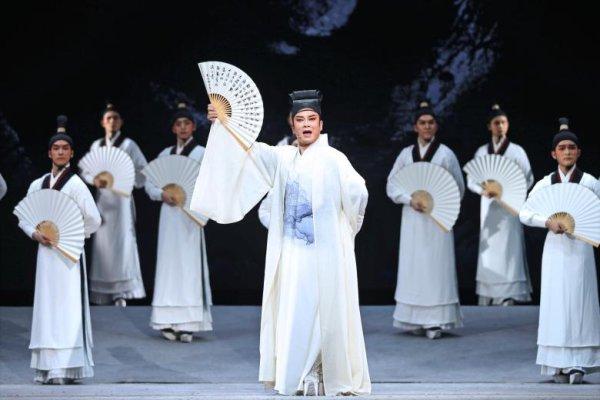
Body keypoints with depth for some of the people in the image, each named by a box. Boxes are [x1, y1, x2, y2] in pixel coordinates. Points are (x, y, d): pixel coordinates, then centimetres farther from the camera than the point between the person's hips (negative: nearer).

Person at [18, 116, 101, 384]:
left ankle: (68, 368, -10)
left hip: (68, 253, -6)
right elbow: (24, 218, 17)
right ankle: (47, 368, 7)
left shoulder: (76, 185, -6)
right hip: (45, 252, 6)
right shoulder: (38, 185, 11)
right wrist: (35, 233, -2)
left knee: (67, 309, -9)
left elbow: (93, 221, -7)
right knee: (46, 309, 5)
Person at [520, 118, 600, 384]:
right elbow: (524, 213, 0)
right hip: (555, 247, 2)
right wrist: (548, 222, -14)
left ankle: (578, 364, -2)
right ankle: (559, 365, 3)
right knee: (556, 302, 0)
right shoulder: (546, 183, 5)